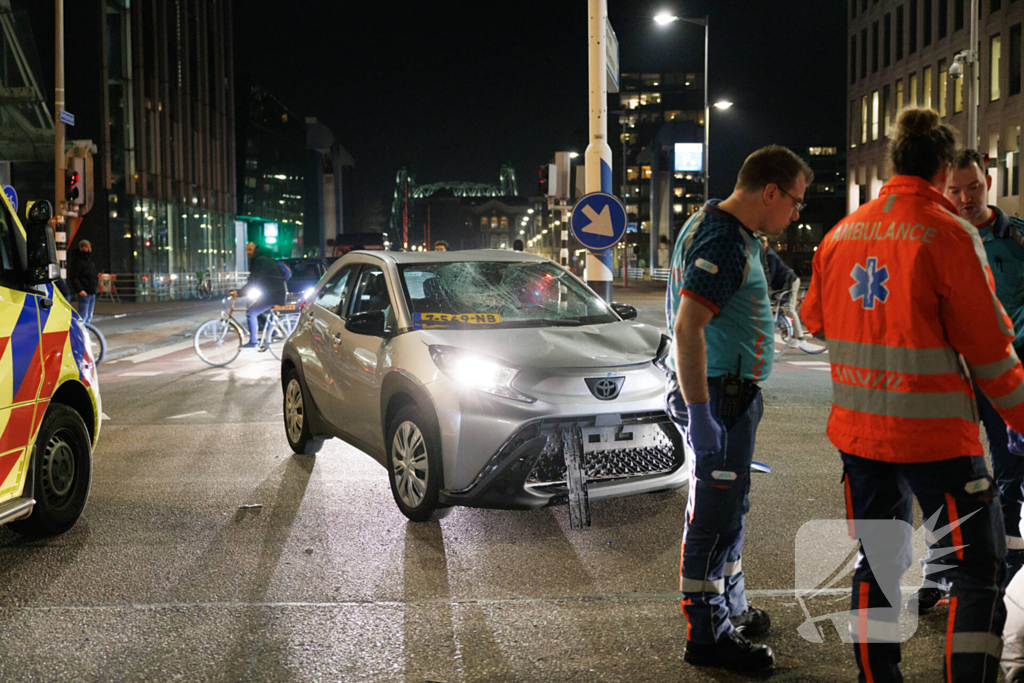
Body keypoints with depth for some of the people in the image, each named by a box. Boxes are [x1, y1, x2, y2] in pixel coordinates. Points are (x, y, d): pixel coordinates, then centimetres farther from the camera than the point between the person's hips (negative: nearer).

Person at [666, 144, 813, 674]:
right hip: (719, 397, -11)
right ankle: (707, 638, 8)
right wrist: (700, 414, -29)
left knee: (726, 509, 21)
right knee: (716, 516, -2)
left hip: (728, 394, 11)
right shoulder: (723, 241, -20)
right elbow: (687, 328, -28)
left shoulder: (722, 230, 14)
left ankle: (732, 611, 35)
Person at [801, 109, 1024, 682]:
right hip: (934, 431, -6)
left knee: (878, 567, 17)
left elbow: (814, 318, 19)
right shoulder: (949, 232, -12)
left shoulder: (842, 233, 6)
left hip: (857, 428, 6)